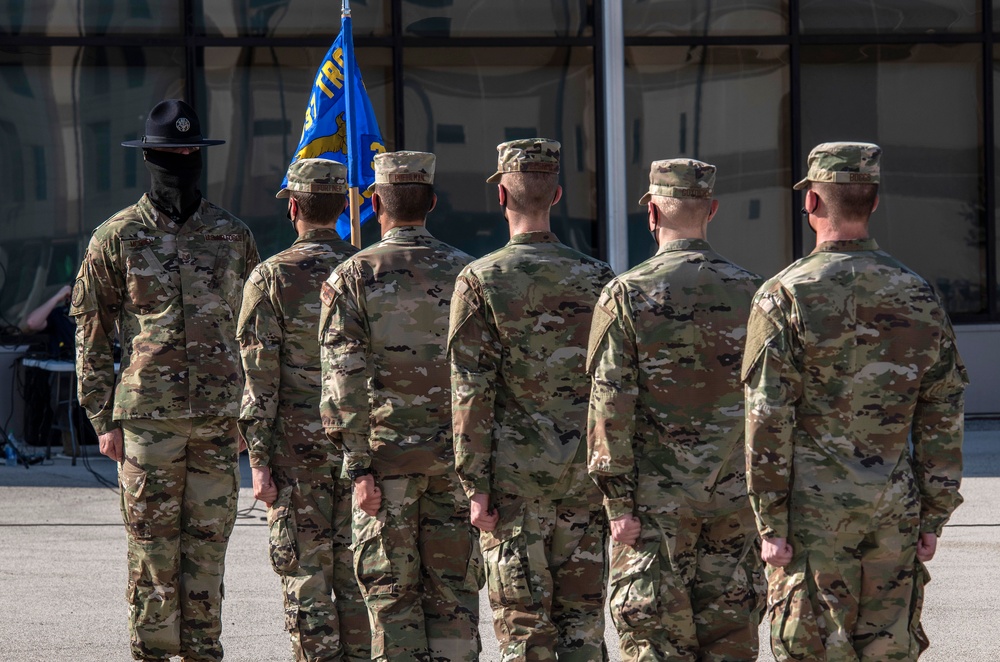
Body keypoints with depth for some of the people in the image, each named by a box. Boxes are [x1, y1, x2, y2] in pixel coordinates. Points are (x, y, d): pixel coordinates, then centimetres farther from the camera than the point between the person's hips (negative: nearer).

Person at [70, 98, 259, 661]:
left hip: (219, 418, 2)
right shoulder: (118, 237, 2)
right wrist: (104, 418, -1)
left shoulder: (233, 236, 9)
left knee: (208, 547, 4)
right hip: (147, 418, -2)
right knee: (153, 551, 0)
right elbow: (92, 333, 4)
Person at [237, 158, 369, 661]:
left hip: (297, 449, -3)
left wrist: (259, 462, -6)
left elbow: (261, 380, -9)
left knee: (305, 575, 1)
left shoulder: (270, 277, -7)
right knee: (355, 574, 9)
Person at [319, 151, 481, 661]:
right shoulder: (465, 273, 3)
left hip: (386, 454, -2)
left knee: (391, 591, 4)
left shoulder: (353, 277, -4)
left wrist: (359, 466, -9)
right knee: (453, 586, 6)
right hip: (455, 453, 2)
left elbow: (346, 379, -10)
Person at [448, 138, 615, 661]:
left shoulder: (481, 280, -8)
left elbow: (472, 393, -9)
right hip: (584, 472, 3)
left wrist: (476, 487, -6)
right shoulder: (597, 278, 3)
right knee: (582, 616, 8)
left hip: (515, 476, -3)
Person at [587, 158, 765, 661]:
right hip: (736, 497, 3)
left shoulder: (627, 294, -7)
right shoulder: (750, 292, 3)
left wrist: (617, 500, -6)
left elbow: (611, 406, -10)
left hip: (655, 501, -3)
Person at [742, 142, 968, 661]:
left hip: (812, 508, -4)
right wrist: (934, 518, 11)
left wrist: (770, 524, -6)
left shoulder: (785, 296, -7)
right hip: (894, 512, 4)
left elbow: (768, 422, -10)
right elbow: (944, 419, 6)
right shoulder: (917, 296, 5)